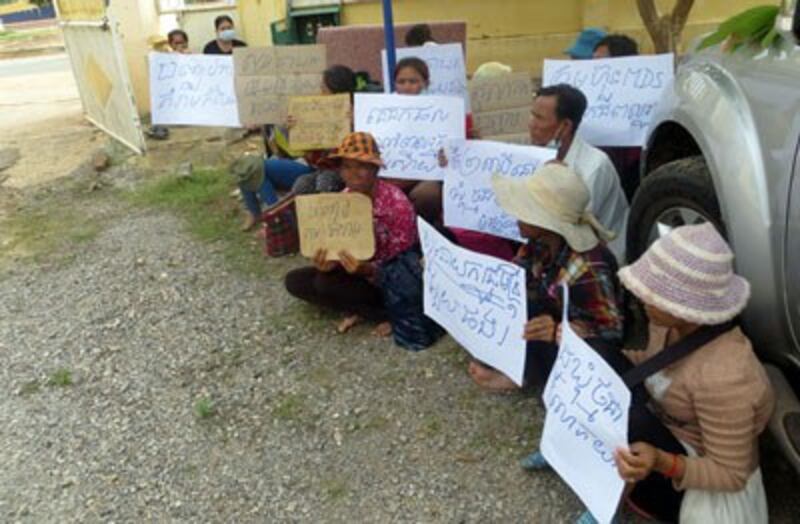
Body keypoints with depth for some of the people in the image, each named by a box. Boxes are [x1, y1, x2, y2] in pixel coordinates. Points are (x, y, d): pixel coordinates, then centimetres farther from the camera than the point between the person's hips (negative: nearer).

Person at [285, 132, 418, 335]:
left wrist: (367, 269, -40)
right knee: (294, 281, -6)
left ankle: (390, 312, -10)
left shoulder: (397, 204, -25)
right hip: (358, 272, 7)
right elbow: (339, 249, -2)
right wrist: (329, 262, -27)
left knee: (326, 284, -27)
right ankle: (359, 309, -2)